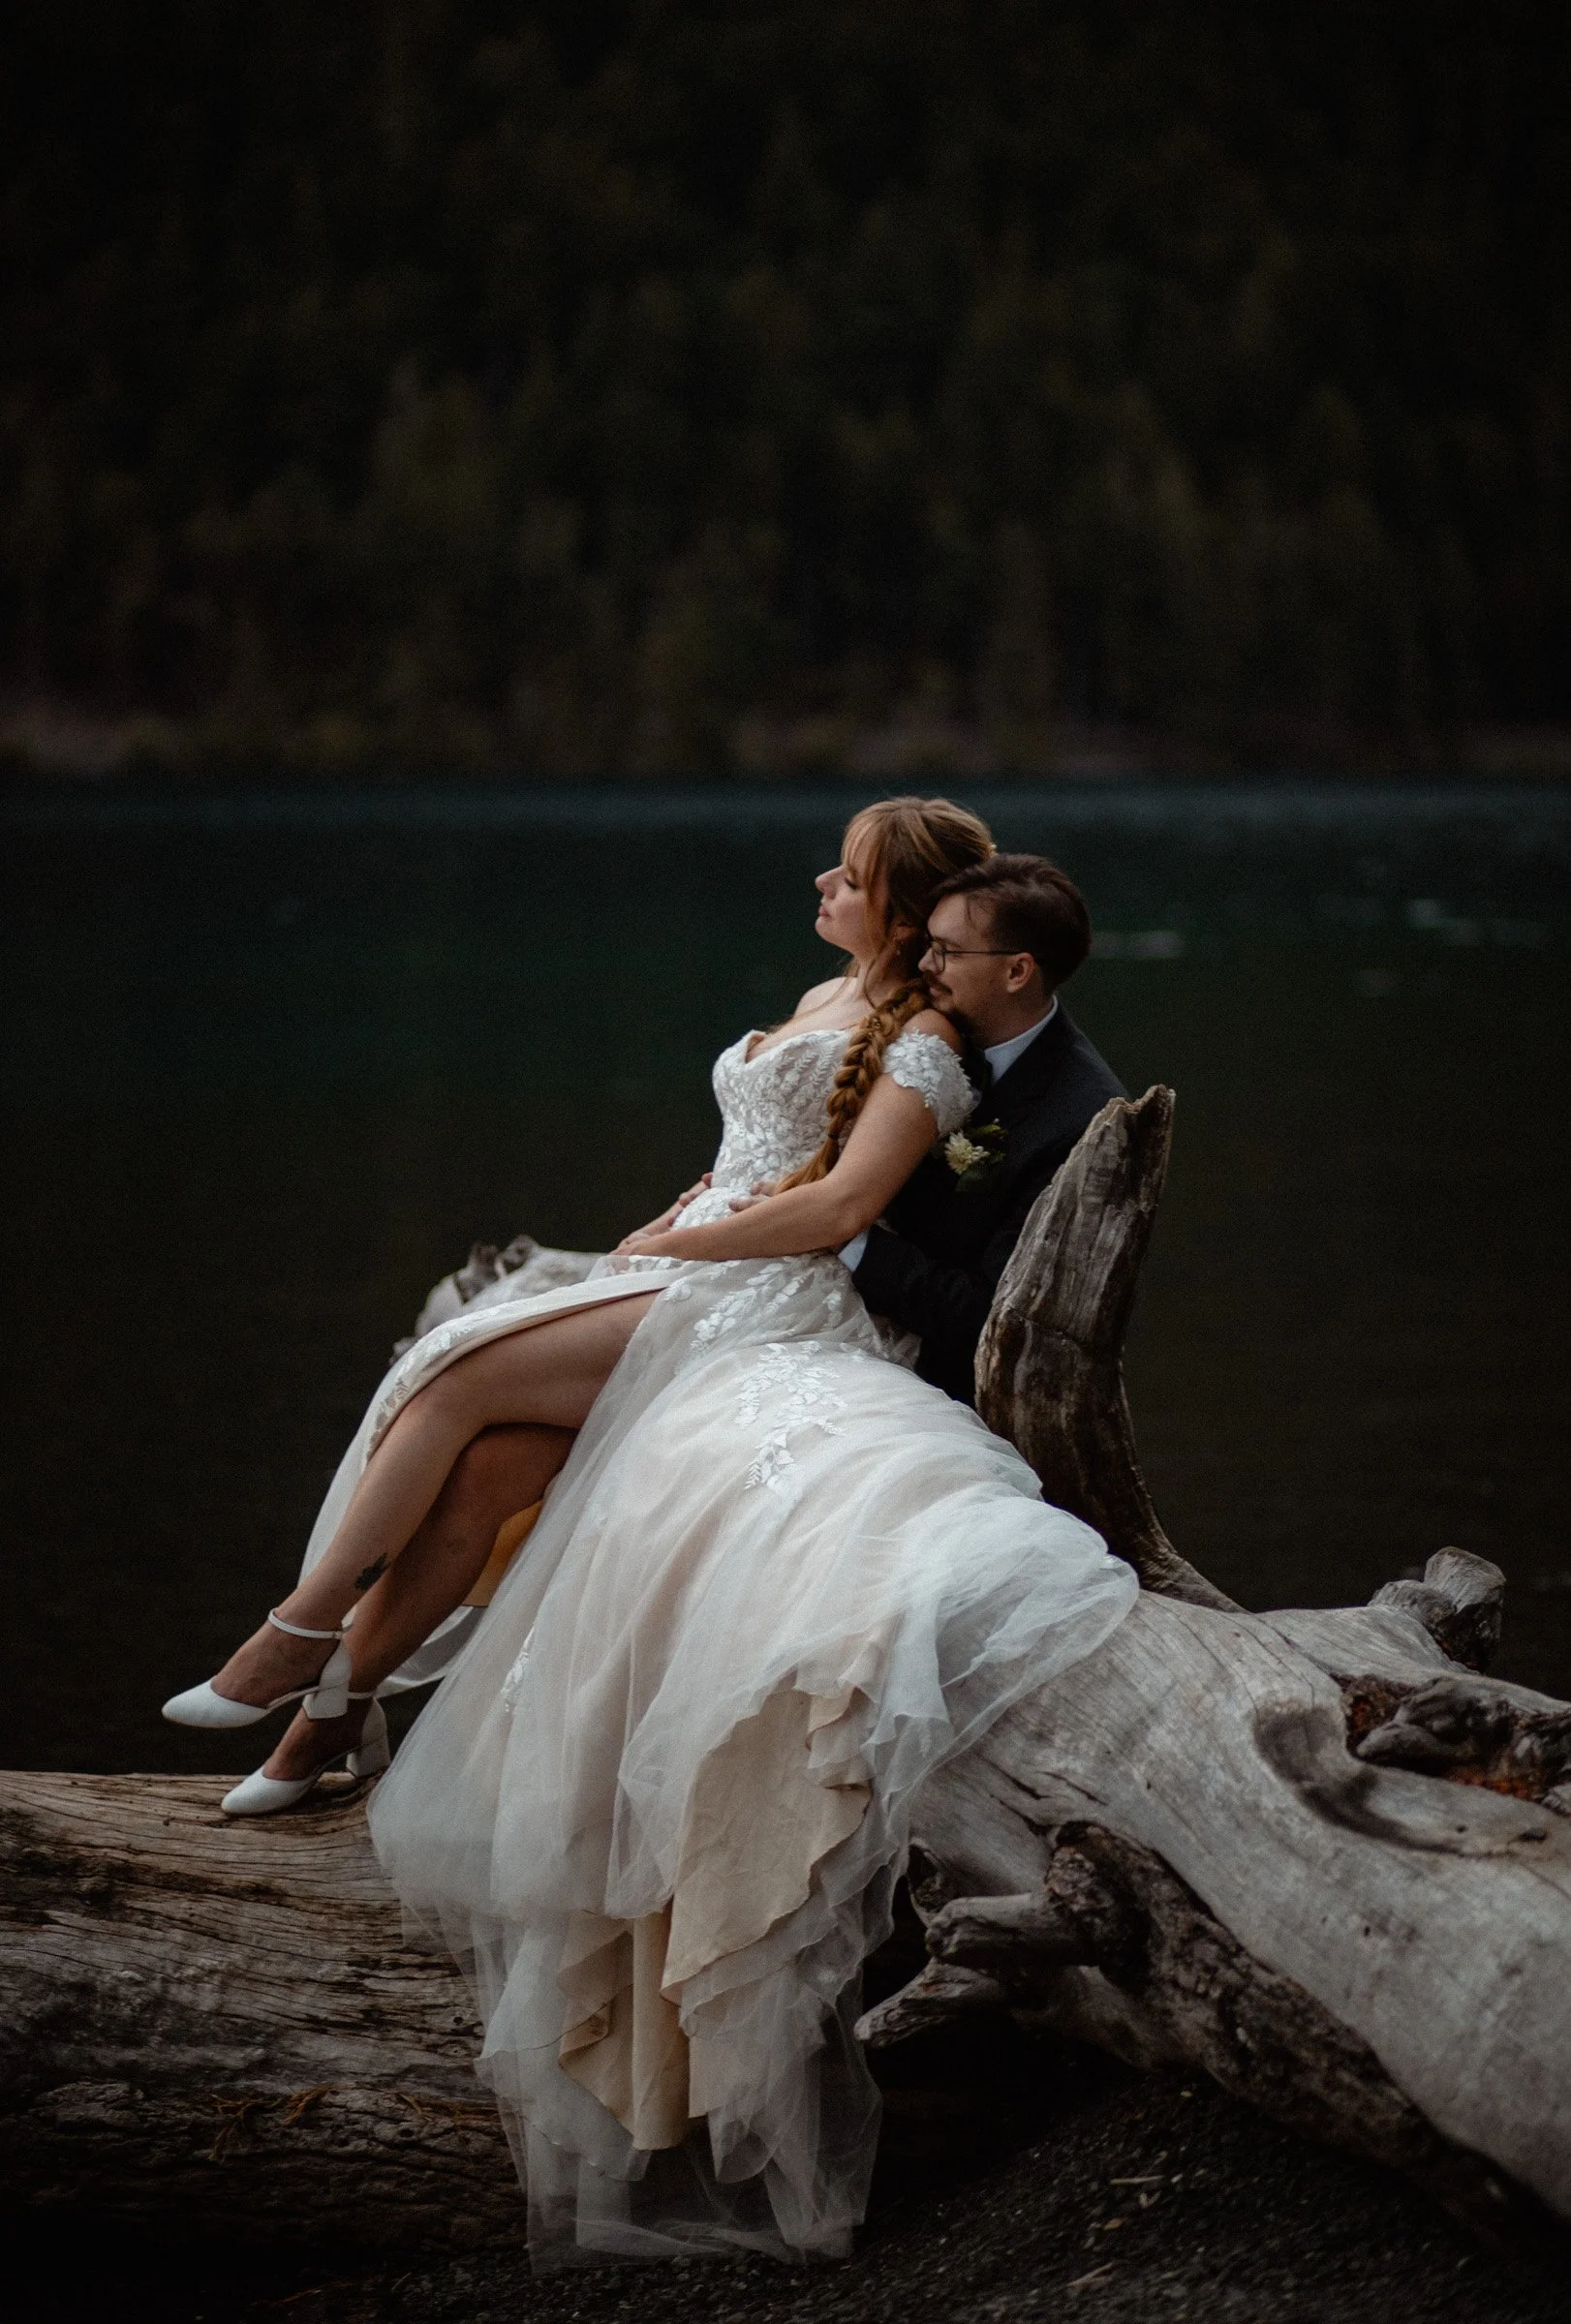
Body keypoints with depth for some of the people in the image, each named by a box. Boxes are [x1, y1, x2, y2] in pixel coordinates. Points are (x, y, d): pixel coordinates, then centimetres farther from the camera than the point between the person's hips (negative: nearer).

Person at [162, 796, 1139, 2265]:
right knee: (431, 1390, -6)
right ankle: (340, 1703, -2)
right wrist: (675, 1227, 11)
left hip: (758, 1311, -9)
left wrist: (679, 1237, -9)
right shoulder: (832, 1000, 22)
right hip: (680, 1281, 9)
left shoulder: (922, 1041, -6)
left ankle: (308, 1634, -10)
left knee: (454, 1383, -23)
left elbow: (838, 1207, -15)